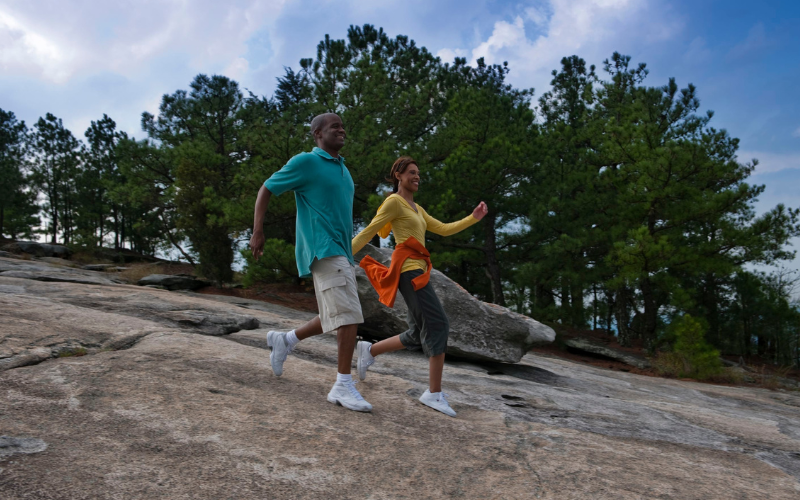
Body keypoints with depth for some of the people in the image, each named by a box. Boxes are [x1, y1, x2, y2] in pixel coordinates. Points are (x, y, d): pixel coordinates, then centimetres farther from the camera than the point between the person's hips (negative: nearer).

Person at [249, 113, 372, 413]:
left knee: (335, 319, 11)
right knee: (349, 312, -17)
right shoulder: (305, 162, -3)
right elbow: (266, 190, 1)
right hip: (322, 251, -9)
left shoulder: (342, 168, 20)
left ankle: (284, 340, 29)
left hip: (341, 253, 9)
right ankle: (344, 386, -11)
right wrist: (257, 232, -9)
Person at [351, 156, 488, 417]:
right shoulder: (394, 201, -2)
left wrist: (474, 217, 12)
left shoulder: (417, 209, 25)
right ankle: (435, 393, -11)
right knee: (438, 325, -14)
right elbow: (368, 232, -5)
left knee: (419, 335, 9)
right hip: (409, 270, -10)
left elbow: (444, 229, 22)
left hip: (417, 272, 10)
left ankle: (369, 350, 23)